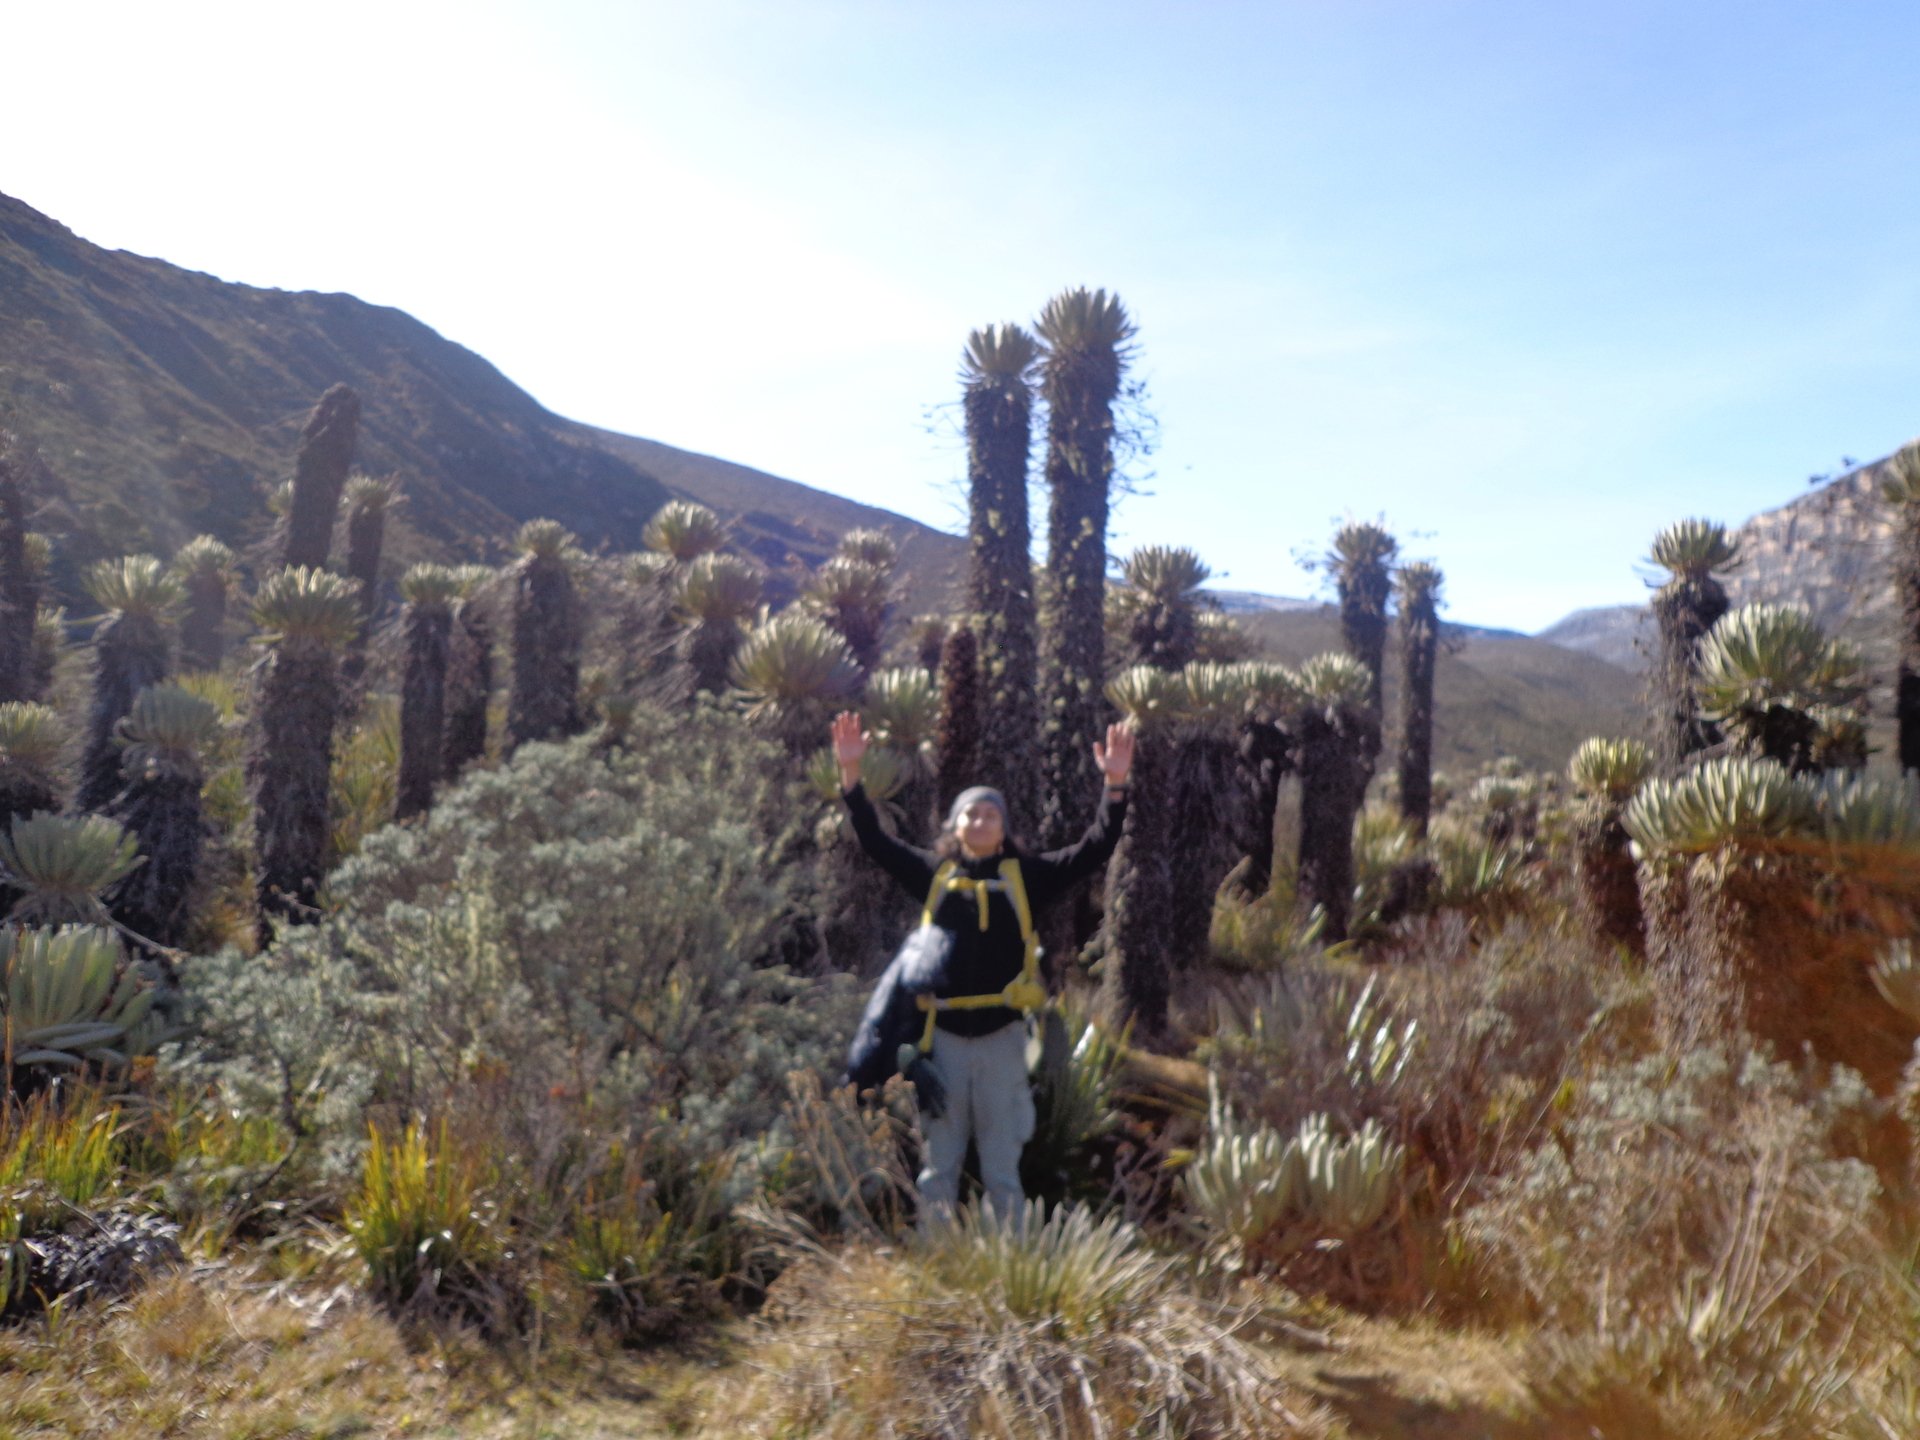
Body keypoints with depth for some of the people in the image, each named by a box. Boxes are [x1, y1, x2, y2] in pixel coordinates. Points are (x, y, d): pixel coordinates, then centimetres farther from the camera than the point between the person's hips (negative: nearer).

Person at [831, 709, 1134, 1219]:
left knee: (1002, 1165, 8)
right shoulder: (933, 872, 7)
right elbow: (874, 840, 7)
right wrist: (851, 773, -3)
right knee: (939, 1162, 10)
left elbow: (1094, 850, 0)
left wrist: (1114, 785, -10)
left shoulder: (1025, 875, 4)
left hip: (1001, 1037, -1)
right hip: (943, 1037, 1)